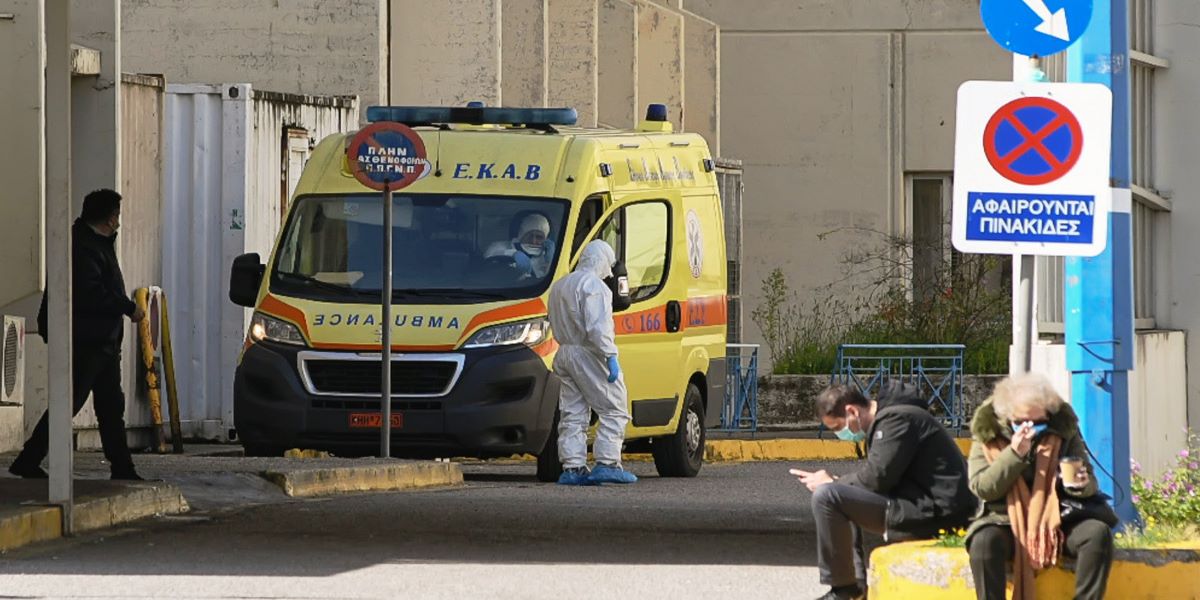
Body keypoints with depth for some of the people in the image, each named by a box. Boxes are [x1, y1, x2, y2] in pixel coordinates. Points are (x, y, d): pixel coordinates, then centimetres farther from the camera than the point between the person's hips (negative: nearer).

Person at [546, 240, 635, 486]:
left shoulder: (560, 286, 21)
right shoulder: (593, 285, -10)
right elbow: (597, 327, -20)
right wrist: (610, 356, -21)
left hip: (565, 353, 9)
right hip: (588, 355, -9)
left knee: (572, 414, 8)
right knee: (614, 410, -4)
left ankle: (572, 467, 3)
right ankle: (607, 463, -12)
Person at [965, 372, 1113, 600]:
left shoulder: (1064, 429, 3)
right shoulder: (988, 434, 0)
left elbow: (1090, 485, 8)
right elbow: (981, 487, -9)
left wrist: (1080, 485, -18)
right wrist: (1014, 454, -21)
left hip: (1055, 522, 2)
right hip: (1007, 523, -2)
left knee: (1098, 533, -26)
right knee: (984, 540, -35)